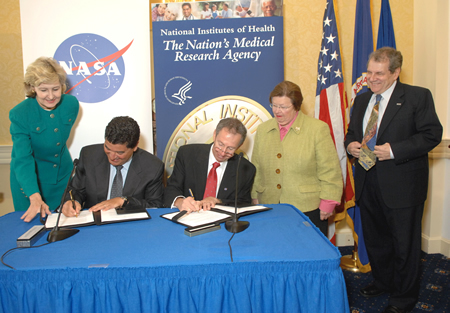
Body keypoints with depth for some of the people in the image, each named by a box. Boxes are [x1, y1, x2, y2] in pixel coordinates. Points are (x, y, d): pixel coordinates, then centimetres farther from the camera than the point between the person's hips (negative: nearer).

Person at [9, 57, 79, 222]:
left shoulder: (71, 104, -13)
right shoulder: (19, 114, -24)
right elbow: (23, 160, -29)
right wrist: (35, 197, -39)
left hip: (63, 175, 4)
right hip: (29, 179, -3)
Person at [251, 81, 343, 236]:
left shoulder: (318, 129, -2)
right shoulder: (262, 129, 11)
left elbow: (330, 172, -3)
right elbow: (256, 169, 16)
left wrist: (327, 204, -6)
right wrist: (255, 198, 11)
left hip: (307, 209, -3)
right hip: (269, 208, 3)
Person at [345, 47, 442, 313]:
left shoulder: (418, 97, -7)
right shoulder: (362, 100, 12)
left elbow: (432, 134, -12)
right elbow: (352, 132, 20)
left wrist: (394, 150, -22)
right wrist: (350, 144, -4)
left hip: (402, 186, -6)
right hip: (368, 184, 6)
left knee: (405, 244, 6)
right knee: (375, 239, 19)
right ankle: (382, 282, 41)